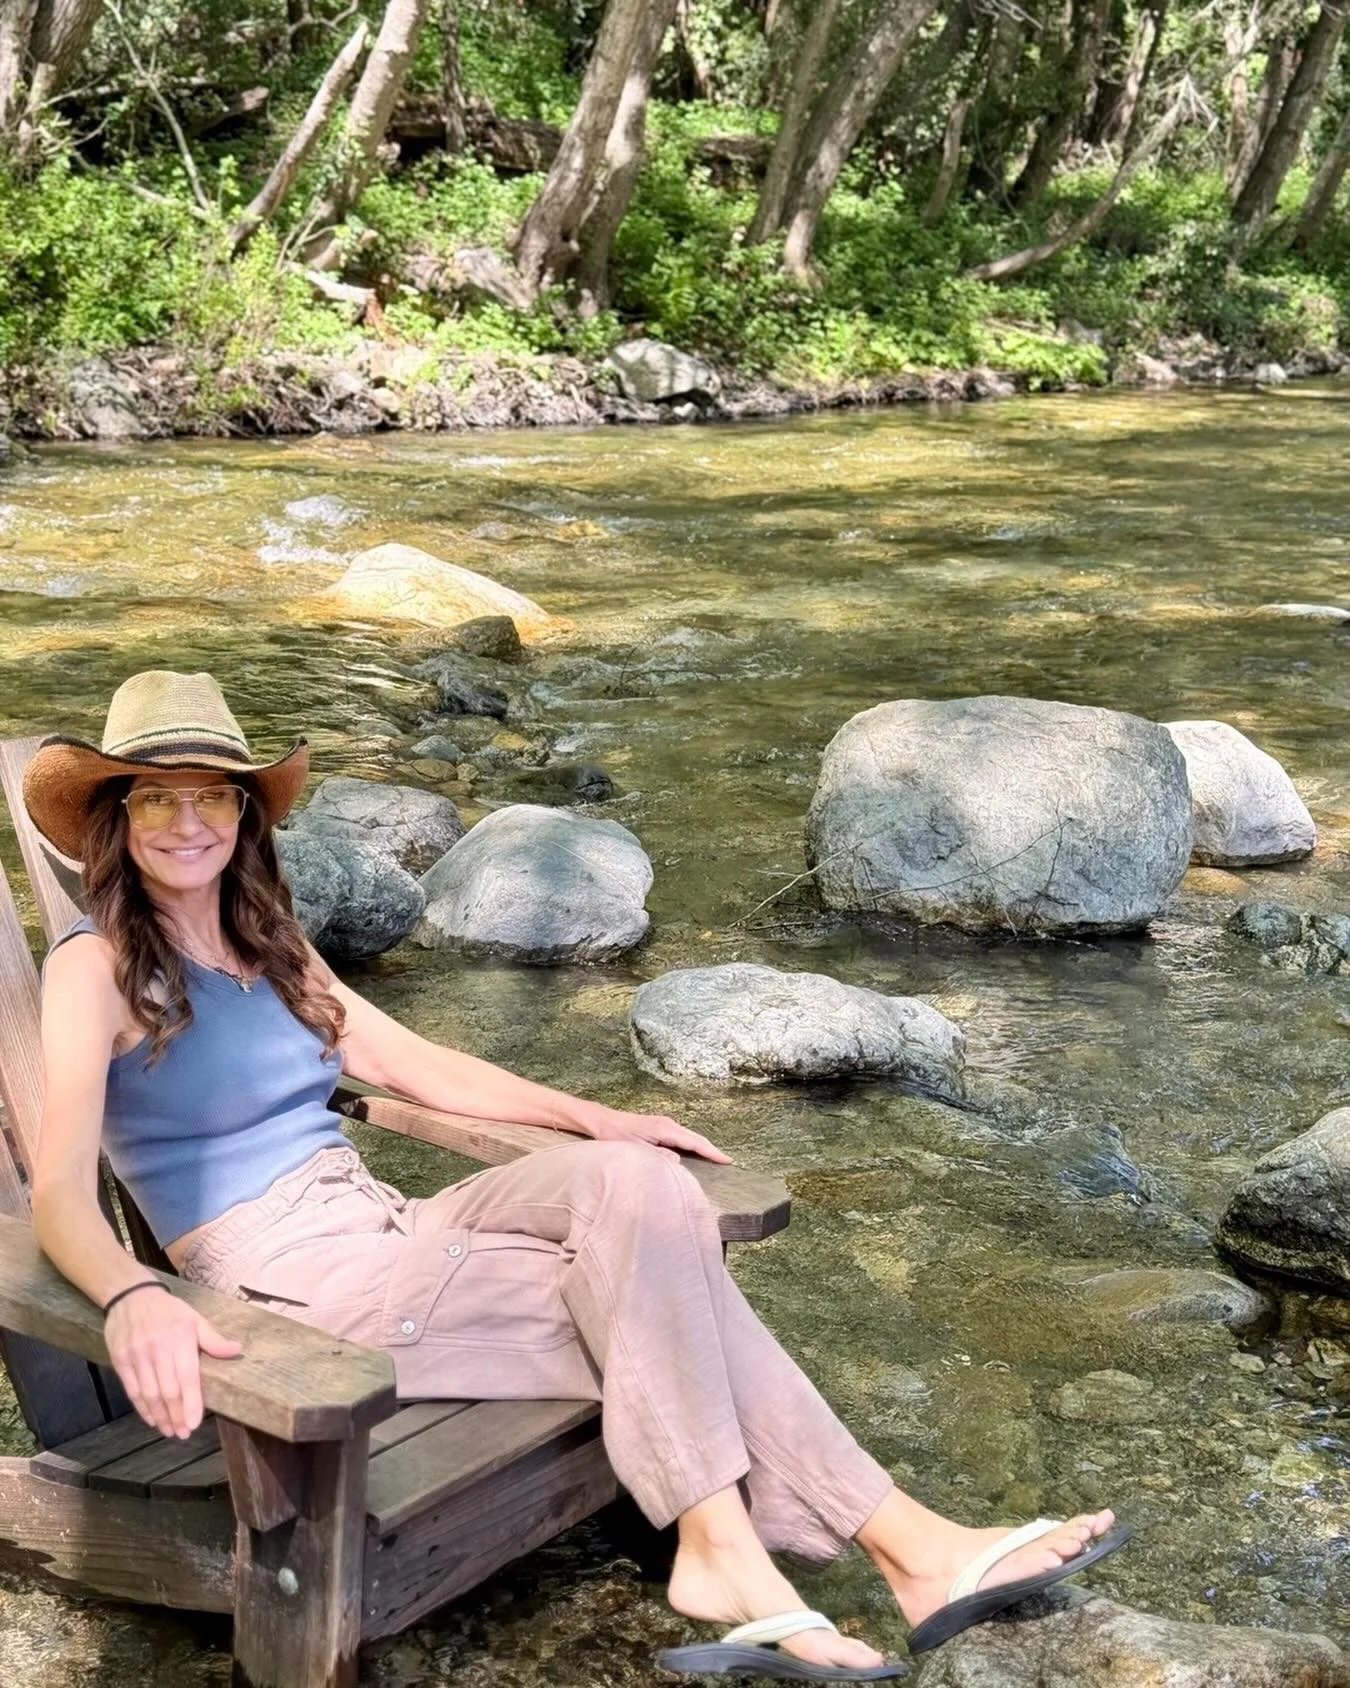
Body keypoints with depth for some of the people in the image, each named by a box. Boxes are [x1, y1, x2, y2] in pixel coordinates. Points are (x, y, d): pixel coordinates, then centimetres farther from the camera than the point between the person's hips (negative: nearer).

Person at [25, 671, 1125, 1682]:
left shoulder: (265, 943, 15)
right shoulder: (96, 967, -8)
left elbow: (416, 1065, 20)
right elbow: (61, 1193, -21)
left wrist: (594, 1118, 10)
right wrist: (133, 1299, -43)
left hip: (385, 1233, 7)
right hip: (302, 1284, -7)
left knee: (635, 1182, -18)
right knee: (647, 1296, -18)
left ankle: (725, 1547, -21)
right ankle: (899, 1541, -11)